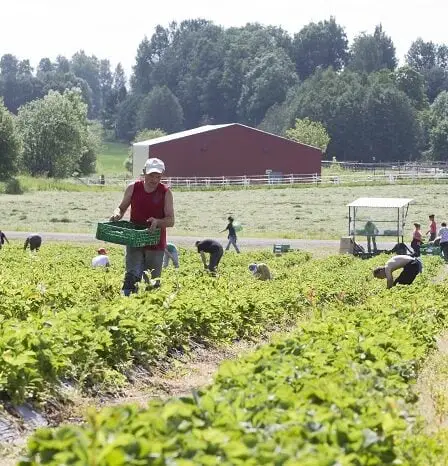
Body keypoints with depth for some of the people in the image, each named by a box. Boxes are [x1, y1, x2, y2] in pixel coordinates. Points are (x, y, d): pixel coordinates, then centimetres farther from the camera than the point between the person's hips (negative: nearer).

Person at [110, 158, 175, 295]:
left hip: (156, 244, -1)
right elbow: (122, 208, 12)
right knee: (132, 277, -11)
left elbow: (170, 220, -7)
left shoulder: (166, 192, -6)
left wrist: (157, 222, -28)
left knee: (153, 282, 6)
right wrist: (117, 214, -11)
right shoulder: (133, 188, -1)